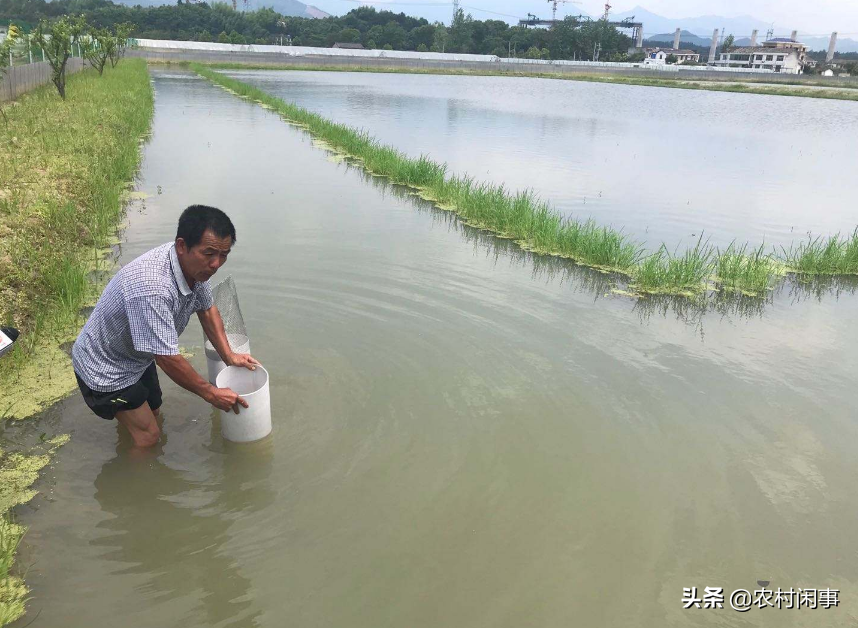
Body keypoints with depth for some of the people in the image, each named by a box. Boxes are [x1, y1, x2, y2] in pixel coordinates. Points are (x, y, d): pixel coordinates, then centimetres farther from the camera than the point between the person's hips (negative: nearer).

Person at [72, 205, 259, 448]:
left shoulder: (195, 263, -15)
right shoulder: (152, 287, -42)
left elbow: (206, 308, 4)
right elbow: (167, 358, -35)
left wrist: (229, 356, -3)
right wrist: (210, 393, -23)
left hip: (137, 355, 8)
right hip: (105, 370, -8)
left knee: (154, 412, 25)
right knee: (148, 434, -1)